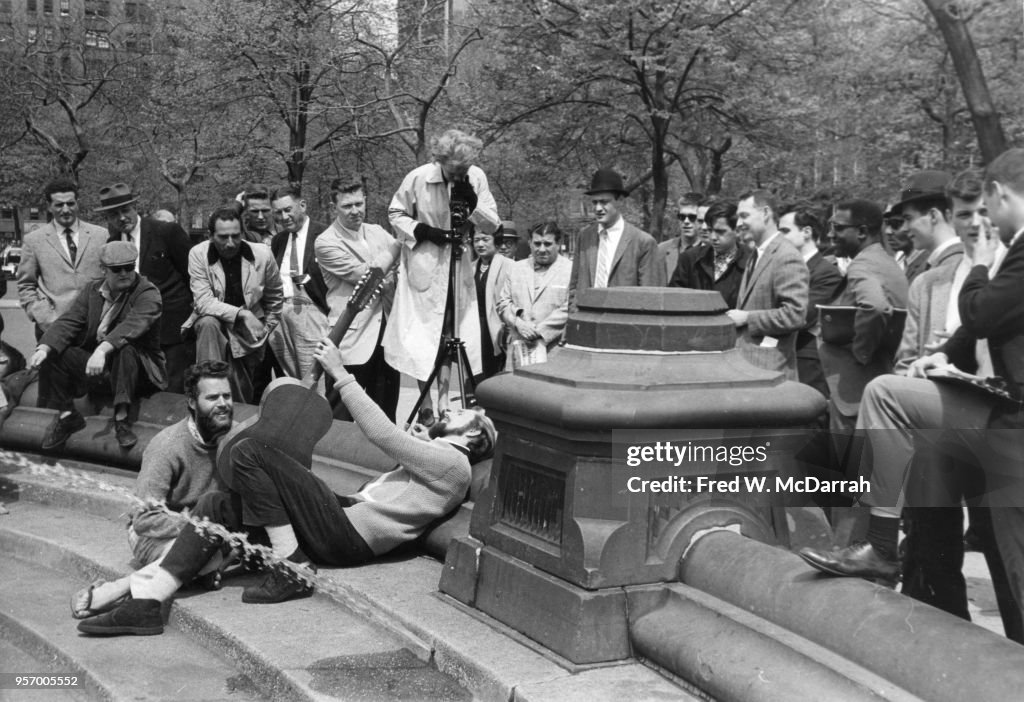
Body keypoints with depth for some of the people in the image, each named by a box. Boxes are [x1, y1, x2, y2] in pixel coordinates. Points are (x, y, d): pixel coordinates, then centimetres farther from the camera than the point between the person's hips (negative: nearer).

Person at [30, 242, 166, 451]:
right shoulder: (92, 291, 7)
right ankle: (66, 415, -1)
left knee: (125, 349, -37)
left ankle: (122, 418, -31)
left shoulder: (148, 293, -11)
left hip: (137, 369, -5)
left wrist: (102, 350, -46)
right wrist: (43, 348, -24)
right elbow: (68, 322, -4)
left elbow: (132, 325, -29)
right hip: (94, 365, 5)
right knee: (51, 353, -13)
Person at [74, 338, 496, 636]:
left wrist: (340, 374, -6)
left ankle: (290, 569, -14)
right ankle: (147, 602, -10)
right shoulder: (434, 460, 27)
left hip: (349, 534, -10)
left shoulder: (451, 462, -4)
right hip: (343, 522, 10)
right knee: (216, 506, 0)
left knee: (249, 451, -16)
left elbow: (378, 432, -11)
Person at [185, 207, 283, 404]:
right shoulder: (198, 254, -14)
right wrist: (240, 313, -29)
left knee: (243, 398, -1)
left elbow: (275, 297, 7)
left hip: (249, 329, 1)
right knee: (208, 323, -35)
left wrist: (267, 330, 6)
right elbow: (204, 302, -20)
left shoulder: (262, 254, -10)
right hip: (213, 319, -1)